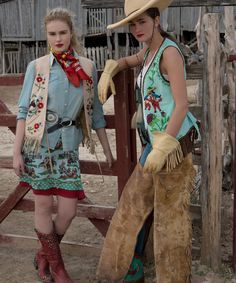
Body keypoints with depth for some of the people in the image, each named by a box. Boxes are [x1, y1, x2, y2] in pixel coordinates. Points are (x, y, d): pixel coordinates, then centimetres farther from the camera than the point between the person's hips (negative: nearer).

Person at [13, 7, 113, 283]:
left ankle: (43, 255, 27)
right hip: (38, 144, -2)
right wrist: (17, 152, -6)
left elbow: (94, 111, 10)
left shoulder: (87, 67, 5)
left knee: (68, 209, 0)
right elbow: (24, 110, -1)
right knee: (44, 205, 5)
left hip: (68, 147, 2)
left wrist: (107, 148, 11)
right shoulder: (37, 66, -1)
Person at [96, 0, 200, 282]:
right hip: (155, 142, 9)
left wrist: (162, 149, -24)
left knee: (170, 212, 2)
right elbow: (126, 61, 34)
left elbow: (182, 105, -20)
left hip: (172, 142, -9)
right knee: (134, 204, 14)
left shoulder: (169, 52, -14)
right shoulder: (149, 51, 12)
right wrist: (107, 74, 12)